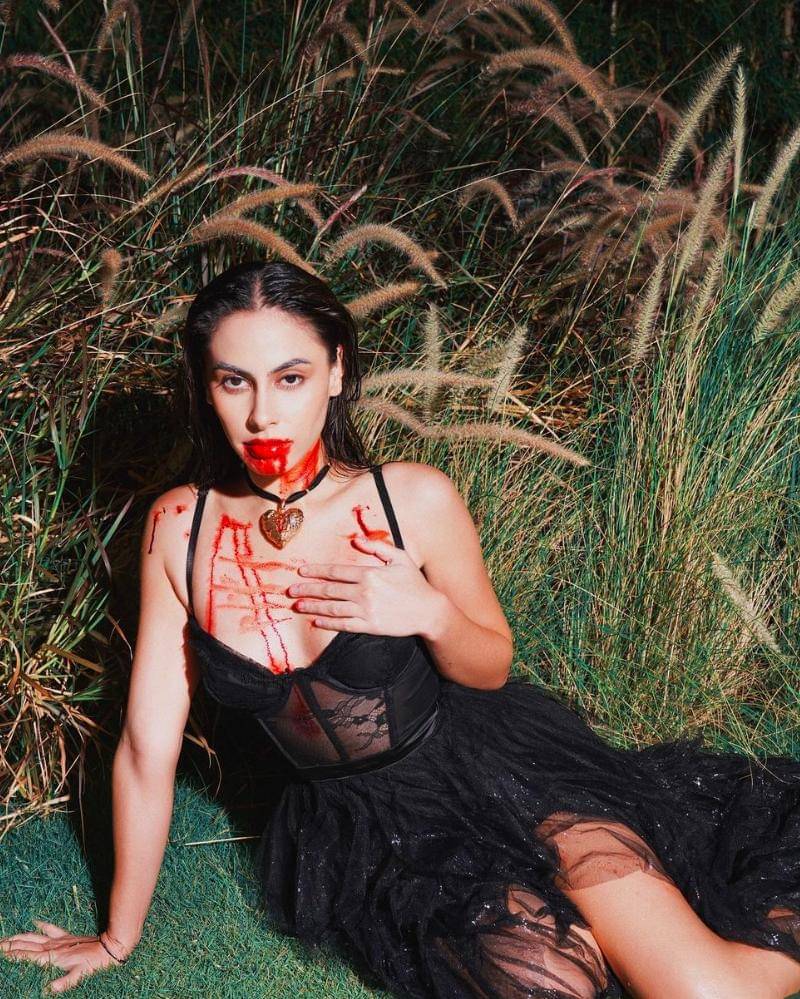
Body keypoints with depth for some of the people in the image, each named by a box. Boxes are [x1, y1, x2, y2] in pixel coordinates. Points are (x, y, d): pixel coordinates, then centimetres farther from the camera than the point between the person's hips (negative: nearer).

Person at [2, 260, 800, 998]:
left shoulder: (417, 501, -14)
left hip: (491, 768, -1)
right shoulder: (179, 528, -10)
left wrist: (432, 615, -20)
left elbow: (492, 669, 3)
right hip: (367, 832, 1)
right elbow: (148, 749, -2)